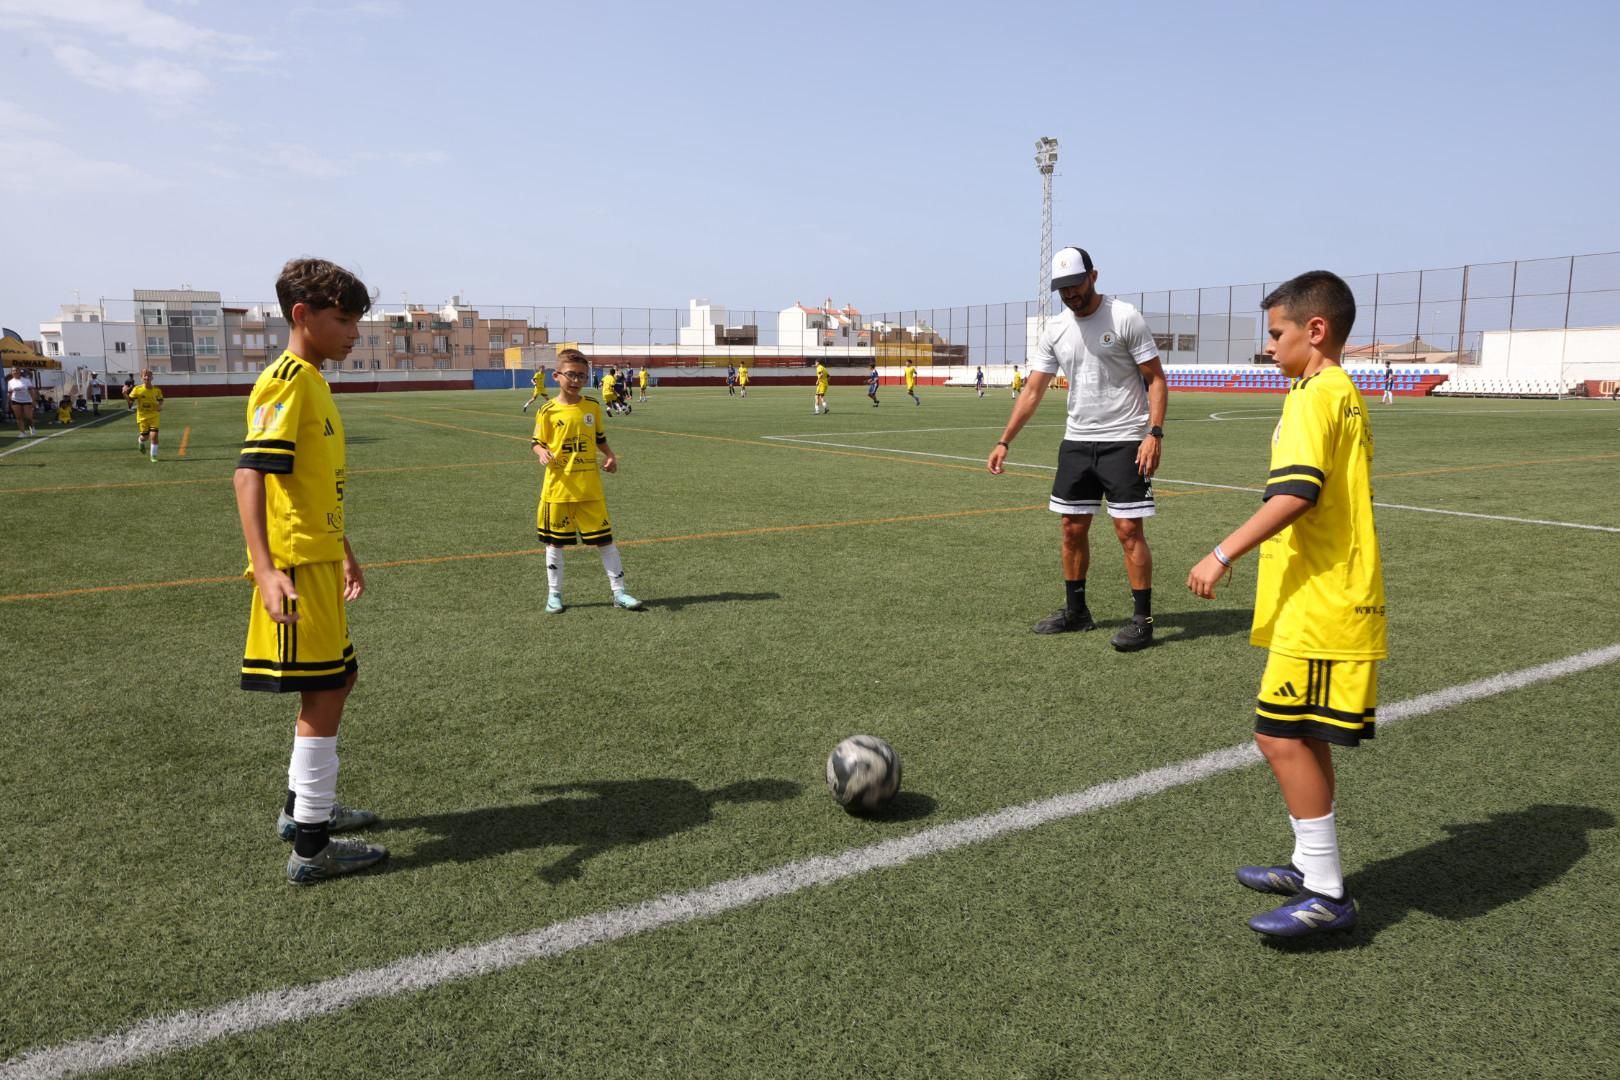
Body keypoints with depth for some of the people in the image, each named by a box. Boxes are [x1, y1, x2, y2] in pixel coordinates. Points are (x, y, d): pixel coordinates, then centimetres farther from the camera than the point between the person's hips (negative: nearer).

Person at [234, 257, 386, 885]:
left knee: (337, 680, 19)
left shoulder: (312, 382, 15)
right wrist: (266, 571, -33)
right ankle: (312, 847, 8)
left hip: (320, 561, 10)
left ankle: (303, 807, 34)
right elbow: (249, 474, -24)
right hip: (296, 568, -10)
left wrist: (345, 554, 29)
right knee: (323, 695, -3)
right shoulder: (285, 383, -14)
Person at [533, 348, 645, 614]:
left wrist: (610, 456, -2)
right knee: (555, 542, 8)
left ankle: (619, 592, 11)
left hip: (590, 489, 2)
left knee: (604, 539, 3)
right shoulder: (548, 411, -4)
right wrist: (542, 453, -20)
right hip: (558, 488, -1)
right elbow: (538, 442, 2)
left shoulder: (592, 407, 3)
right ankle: (554, 595, 21)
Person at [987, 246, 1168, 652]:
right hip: (1076, 440, 6)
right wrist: (1004, 442, 2)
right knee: (1073, 528, 10)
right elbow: (1032, 392, 8)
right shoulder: (1054, 330, 6)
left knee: (1129, 530, -7)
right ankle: (1075, 610, 25)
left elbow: (1156, 379, -8)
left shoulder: (1125, 318, -9)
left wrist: (1154, 433, -19)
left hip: (1124, 442, -6)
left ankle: (1142, 620, 2)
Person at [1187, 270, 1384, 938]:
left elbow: (1297, 492, -26)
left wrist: (1224, 554, -25)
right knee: (1302, 738, 17)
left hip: (1316, 607, -11)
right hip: (1331, 601, 11)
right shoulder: (1346, 394, 18)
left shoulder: (1315, 394, -13)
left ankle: (1326, 894, 0)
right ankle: (1311, 867, 29)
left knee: (1282, 736, -8)